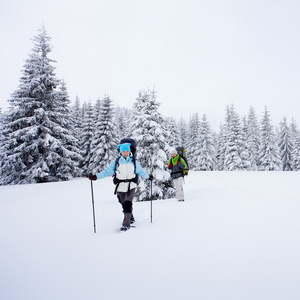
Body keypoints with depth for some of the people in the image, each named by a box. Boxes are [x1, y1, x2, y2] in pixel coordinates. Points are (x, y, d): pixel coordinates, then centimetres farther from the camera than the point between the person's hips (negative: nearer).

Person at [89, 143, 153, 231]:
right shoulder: (116, 162, 1)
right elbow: (107, 171, -2)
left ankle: (126, 224, -8)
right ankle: (131, 218, 33)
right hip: (120, 186, 1)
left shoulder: (134, 162, 5)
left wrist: (148, 177, 26)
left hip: (131, 186, -1)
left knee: (128, 204, -13)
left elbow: (140, 171, 18)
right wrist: (96, 176, -11)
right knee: (124, 204, 10)